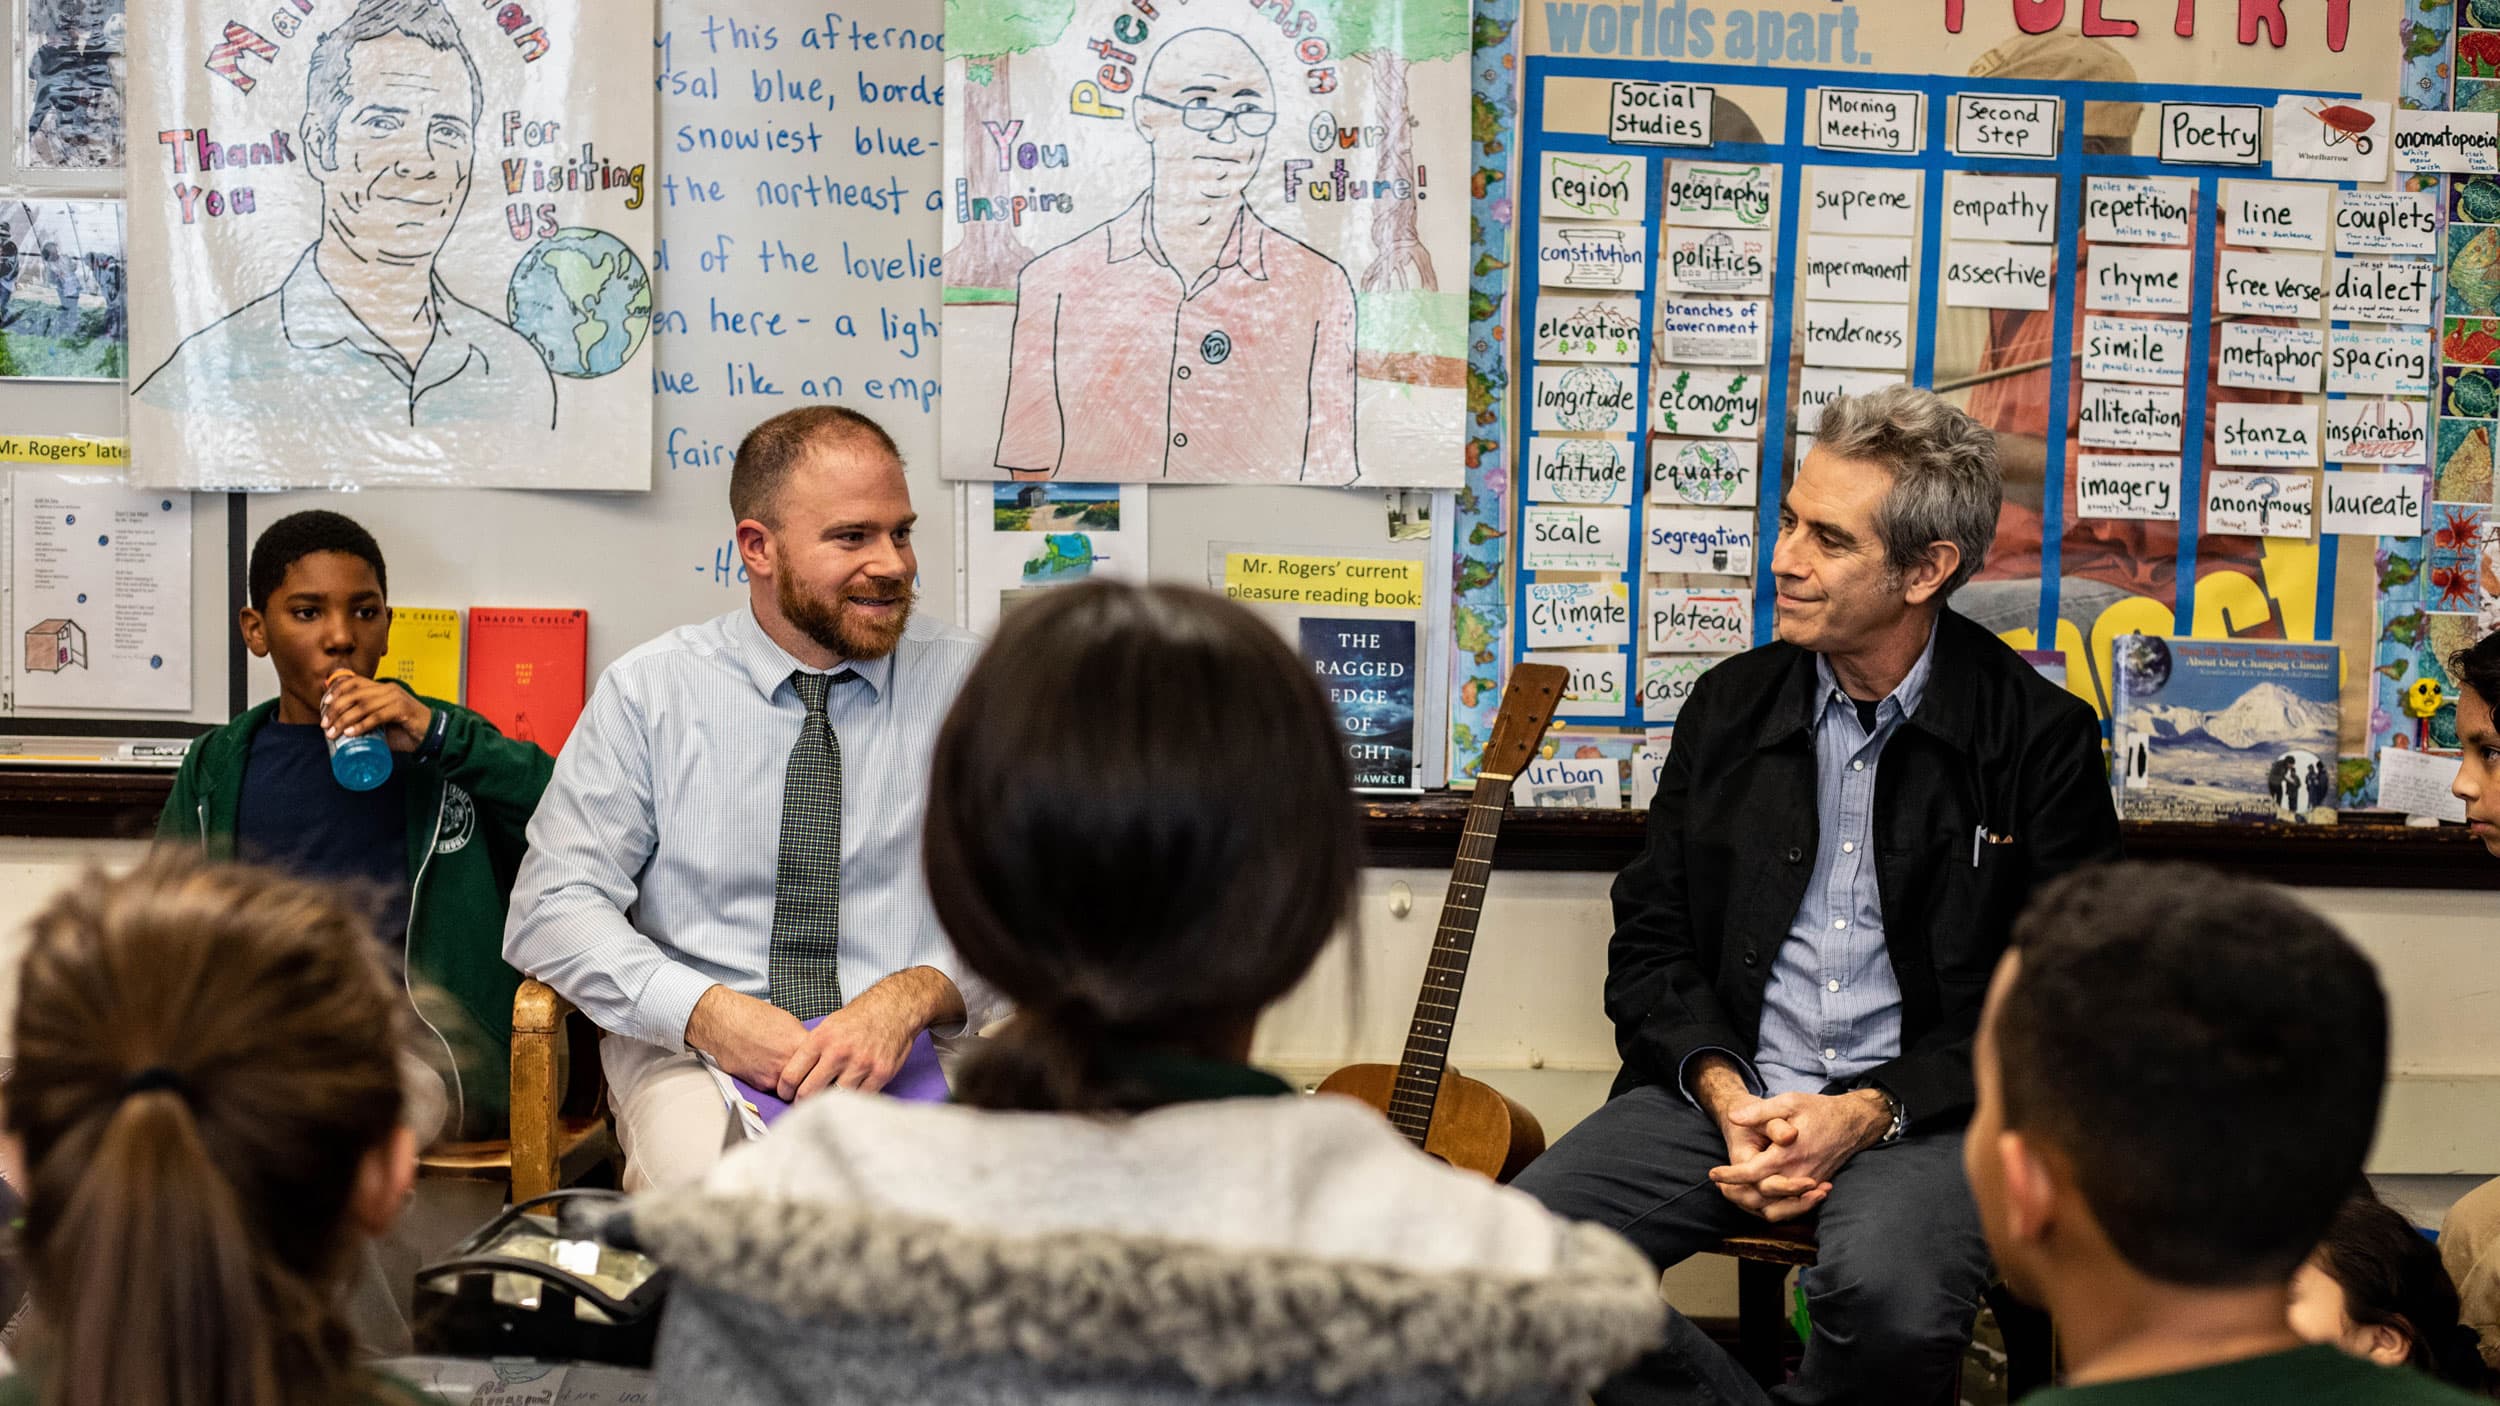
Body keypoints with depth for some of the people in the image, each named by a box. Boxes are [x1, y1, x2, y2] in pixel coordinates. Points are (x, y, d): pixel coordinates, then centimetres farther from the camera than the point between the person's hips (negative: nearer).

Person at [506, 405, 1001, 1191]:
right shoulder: (648, 692, 6)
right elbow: (551, 907, 0)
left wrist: (913, 996, -18)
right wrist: (711, 1011, -17)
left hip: (916, 1050, 1)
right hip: (692, 1050, 0)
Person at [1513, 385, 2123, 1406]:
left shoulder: (2041, 737, -2)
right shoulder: (1732, 706, 11)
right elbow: (1651, 943, 12)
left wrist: (1872, 1112, -14)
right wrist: (1724, 1092, -7)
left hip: (1923, 1113, -3)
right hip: (1726, 1090, 4)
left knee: (1890, 1293, -35)